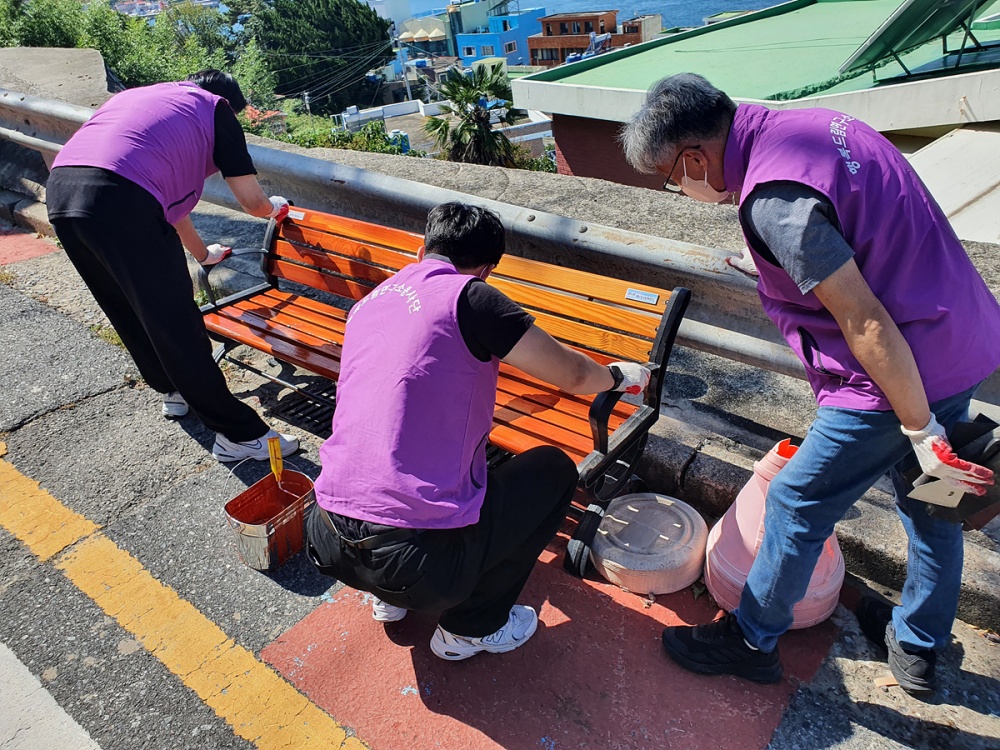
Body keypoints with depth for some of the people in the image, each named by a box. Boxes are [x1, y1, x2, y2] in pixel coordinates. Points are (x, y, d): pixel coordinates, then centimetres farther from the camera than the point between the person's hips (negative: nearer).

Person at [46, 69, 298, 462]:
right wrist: (275, 207, 34)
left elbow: (168, 193, 41)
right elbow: (251, 201, 10)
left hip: (60, 188, 8)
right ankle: (239, 434, 9)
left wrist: (202, 253, 50)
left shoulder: (135, 96, 36)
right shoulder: (216, 108, 15)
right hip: (120, 199, -7)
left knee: (128, 313, 22)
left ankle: (175, 391, 42)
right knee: (174, 323, -1)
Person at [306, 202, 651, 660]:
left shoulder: (367, 304, 13)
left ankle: (390, 598, 33)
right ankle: (470, 627, 21)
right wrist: (620, 376, 22)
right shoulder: (468, 296, -7)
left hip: (326, 545, 8)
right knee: (555, 470, 13)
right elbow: (571, 374, 0)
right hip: (420, 560, -7)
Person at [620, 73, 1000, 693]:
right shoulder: (809, 123, 5)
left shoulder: (774, 200, -25)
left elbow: (866, 323, -27)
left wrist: (922, 432, -17)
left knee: (797, 504, 6)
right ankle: (919, 648, 45)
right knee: (928, 498, 23)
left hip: (903, 370, -10)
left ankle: (751, 641, 29)